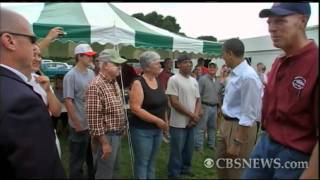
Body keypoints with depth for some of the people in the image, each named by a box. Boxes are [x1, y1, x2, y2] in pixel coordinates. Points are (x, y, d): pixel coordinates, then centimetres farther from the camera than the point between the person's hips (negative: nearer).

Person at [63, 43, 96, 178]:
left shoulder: (91, 73, 5)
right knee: (77, 159, 10)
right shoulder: (71, 76, -15)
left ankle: (93, 176, 40)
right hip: (80, 125, -7)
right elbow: (68, 101, -17)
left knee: (93, 157, 22)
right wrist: (77, 123, -17)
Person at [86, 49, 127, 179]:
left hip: (117, 135, 9)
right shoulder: (96, 86, -22)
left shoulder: (114, 83, 8)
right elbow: (94, 118, -24)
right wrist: (104, 142, -22)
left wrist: (121, 130, 16)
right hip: (106, 137, -9)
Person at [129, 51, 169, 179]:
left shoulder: (158, 81, 6)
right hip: (142, 130, -7)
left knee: (152, 161, 19)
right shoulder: (138, 83, -15)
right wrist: (157, 120, -21)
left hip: (158, 130, 7)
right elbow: (135, 109, -22)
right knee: (142, 162, 5)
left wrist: (165, 122, 12)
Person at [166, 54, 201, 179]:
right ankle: (174, 174, 21)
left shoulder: (194, 81, 10)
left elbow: (198, 100, 11)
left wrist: (195, 116, -7)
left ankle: (185, 168, 39)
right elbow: (174, 102, -17)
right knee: (176, 151, 4)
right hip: (178, 123, -6)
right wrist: (191, 115, -14)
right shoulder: (174, 79, -12)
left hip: (192, 123, 7)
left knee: (189, 149, 18)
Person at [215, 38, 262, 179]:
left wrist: (237, 142, -22)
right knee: (221, 165, 23)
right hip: (227, 124, 9)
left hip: (241, 127, -9)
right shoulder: (234, 74, 4)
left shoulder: (248, 76, -25)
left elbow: (248, 115, -25)